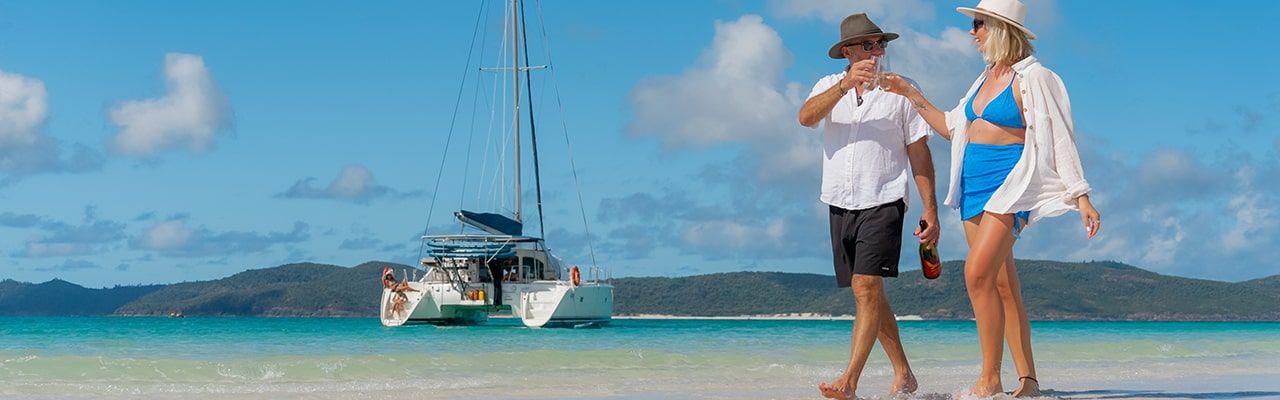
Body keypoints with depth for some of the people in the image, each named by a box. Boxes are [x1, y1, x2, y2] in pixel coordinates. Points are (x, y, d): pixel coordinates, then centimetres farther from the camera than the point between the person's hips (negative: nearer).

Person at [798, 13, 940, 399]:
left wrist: (931, 210, -3)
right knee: (870, 295, 10)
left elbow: (919, 153, 3)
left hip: (882, 203, -4)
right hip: (840, 205, 4)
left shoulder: (899, 91, 2)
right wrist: (846, 85, -26)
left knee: (867, 289, -17)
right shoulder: (830, 86, 9)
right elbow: (806, 117, -12)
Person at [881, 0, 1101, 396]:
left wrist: (1081, 196, -14)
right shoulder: (986, 78, 16)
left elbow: (1059, 139, -10)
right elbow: (953, 127, 25)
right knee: (1002, 285, 5)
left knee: (978, 274, -20)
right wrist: (912, 95, 23)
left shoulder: (1031, 79, -8)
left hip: (1008, 181, -8)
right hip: (974, 184, 8)